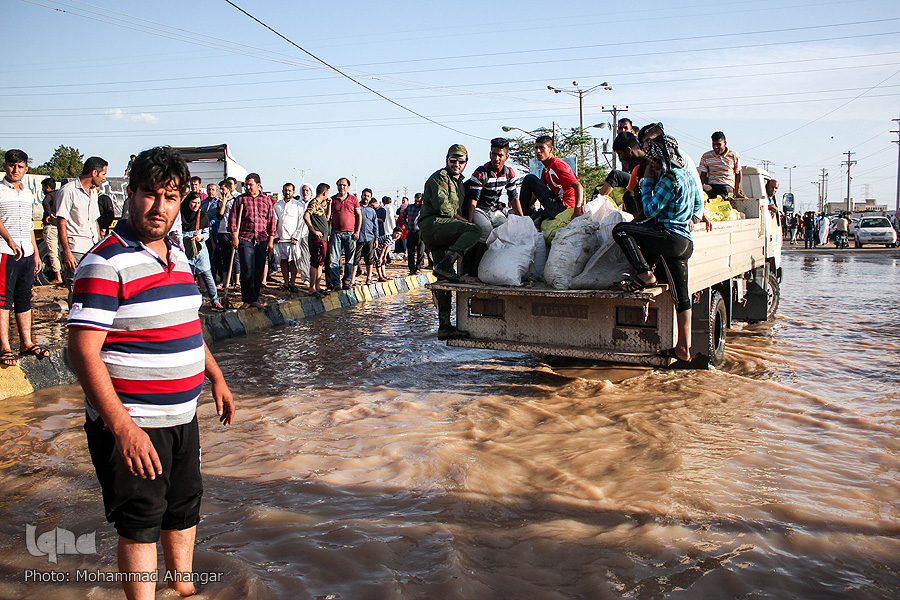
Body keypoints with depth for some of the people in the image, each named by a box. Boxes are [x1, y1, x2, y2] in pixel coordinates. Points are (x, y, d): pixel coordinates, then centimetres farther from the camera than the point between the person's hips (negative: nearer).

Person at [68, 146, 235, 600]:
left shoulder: (177, 256, 9)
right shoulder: (106, 263, -17)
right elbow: (83, 351, -22)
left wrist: (216, 376, 20)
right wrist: (123, 428, -26)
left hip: (182, 416, 8)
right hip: (131, 424, -8)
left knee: (184, 507, 22)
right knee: (141, 524, 5)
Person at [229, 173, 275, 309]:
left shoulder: (266, 200, 10)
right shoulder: (240, 199, 6)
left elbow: (271, 221, 11)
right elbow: (232, 219, 4)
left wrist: (270, 240, 5)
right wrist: (235, 237, -5)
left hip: (262, 240, 2)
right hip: (245, 239, -2)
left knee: (259, 271, 4)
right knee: (247, 271, -6)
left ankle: (255, 299, 14)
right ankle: (247, 300, 3)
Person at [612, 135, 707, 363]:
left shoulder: (669, 179, -12)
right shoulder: (686, 175, 18)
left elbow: (650, 210, -9)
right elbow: (698, 206, 30)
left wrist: (647, 181, -1)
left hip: (671, 237, -10)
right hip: (684, 243, 10)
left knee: (620, 230, -10)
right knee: (681, 295, 9)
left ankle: (644, 274, -13)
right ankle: (684, 349, 13)